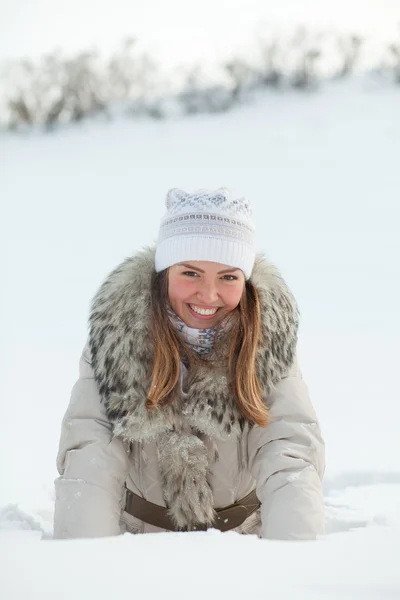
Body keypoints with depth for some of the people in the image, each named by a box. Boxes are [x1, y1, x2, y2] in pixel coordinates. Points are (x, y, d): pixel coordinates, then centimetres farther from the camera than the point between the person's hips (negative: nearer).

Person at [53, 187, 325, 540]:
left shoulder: (267, 336, -14)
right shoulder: (118, 330, -16)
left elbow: (290, 453, -23)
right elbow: (90, 453, -24)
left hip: (244, 530, 3)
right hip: (138, 530, -3)